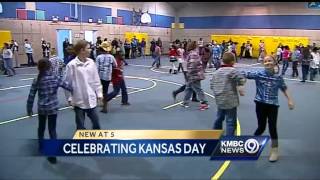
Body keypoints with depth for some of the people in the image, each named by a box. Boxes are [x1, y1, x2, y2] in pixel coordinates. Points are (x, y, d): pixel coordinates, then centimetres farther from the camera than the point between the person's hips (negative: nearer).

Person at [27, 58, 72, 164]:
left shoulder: (36, 81, -7)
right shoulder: (55, 78, -9)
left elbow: (31, 97, -3)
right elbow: (68, 87, -8)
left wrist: (29, 109, 8)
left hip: (41, 108, 1)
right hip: (53, 108, -1)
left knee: (41, 127, 25)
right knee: (52, 130, 6)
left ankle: (41, 146, 46)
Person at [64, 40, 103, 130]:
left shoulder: (91, 62, 1)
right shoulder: (71, 65, -12)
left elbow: (96, 80, 7)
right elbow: (68, 83, -8)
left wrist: (99, 93, 8)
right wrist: (69, 98, -7)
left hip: (91, 99, 4)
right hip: (79, 100, -4)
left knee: (96, 123, 14)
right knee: (80, 125, 10)